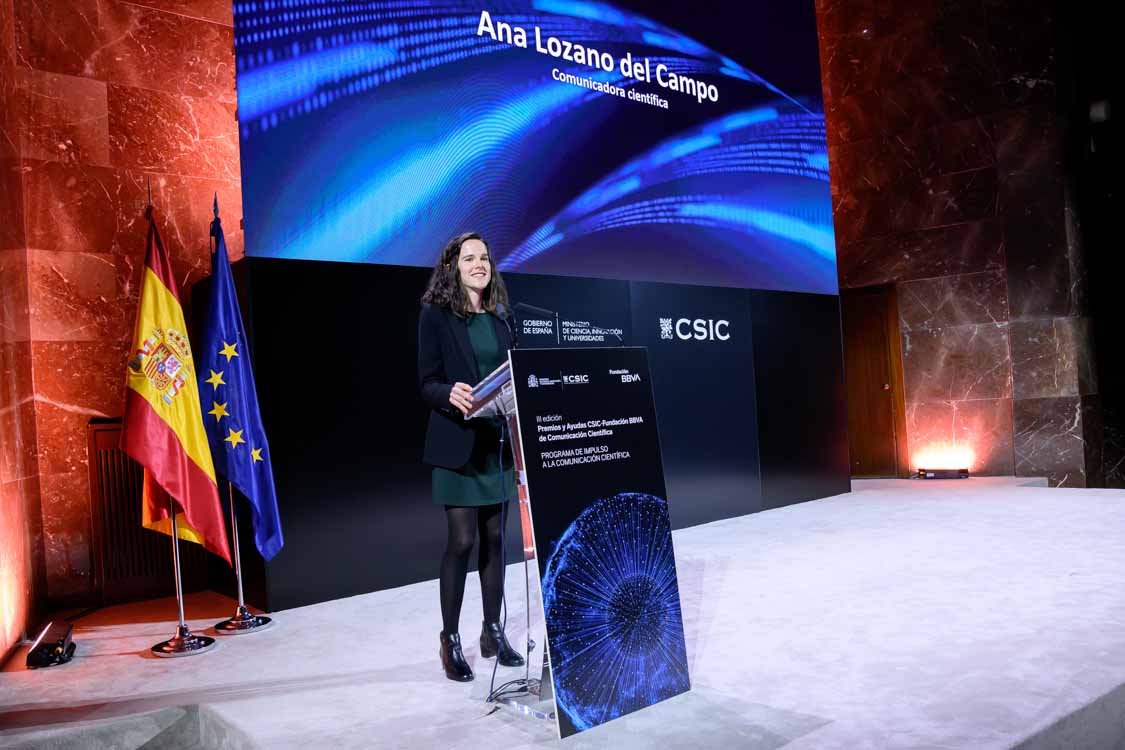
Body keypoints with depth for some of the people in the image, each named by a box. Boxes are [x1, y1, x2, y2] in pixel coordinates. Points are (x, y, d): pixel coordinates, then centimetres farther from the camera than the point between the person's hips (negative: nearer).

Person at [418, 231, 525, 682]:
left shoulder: (499, 317, 12)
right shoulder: (435, 315, -4)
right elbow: (427, 382, -9)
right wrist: (450, 393, -29)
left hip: (499, 441, 5)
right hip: (458, 444, -5)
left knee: (495, 538, 10)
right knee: (461, 541, -4)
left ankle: (493, 632, 23)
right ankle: (450, 641, 12)